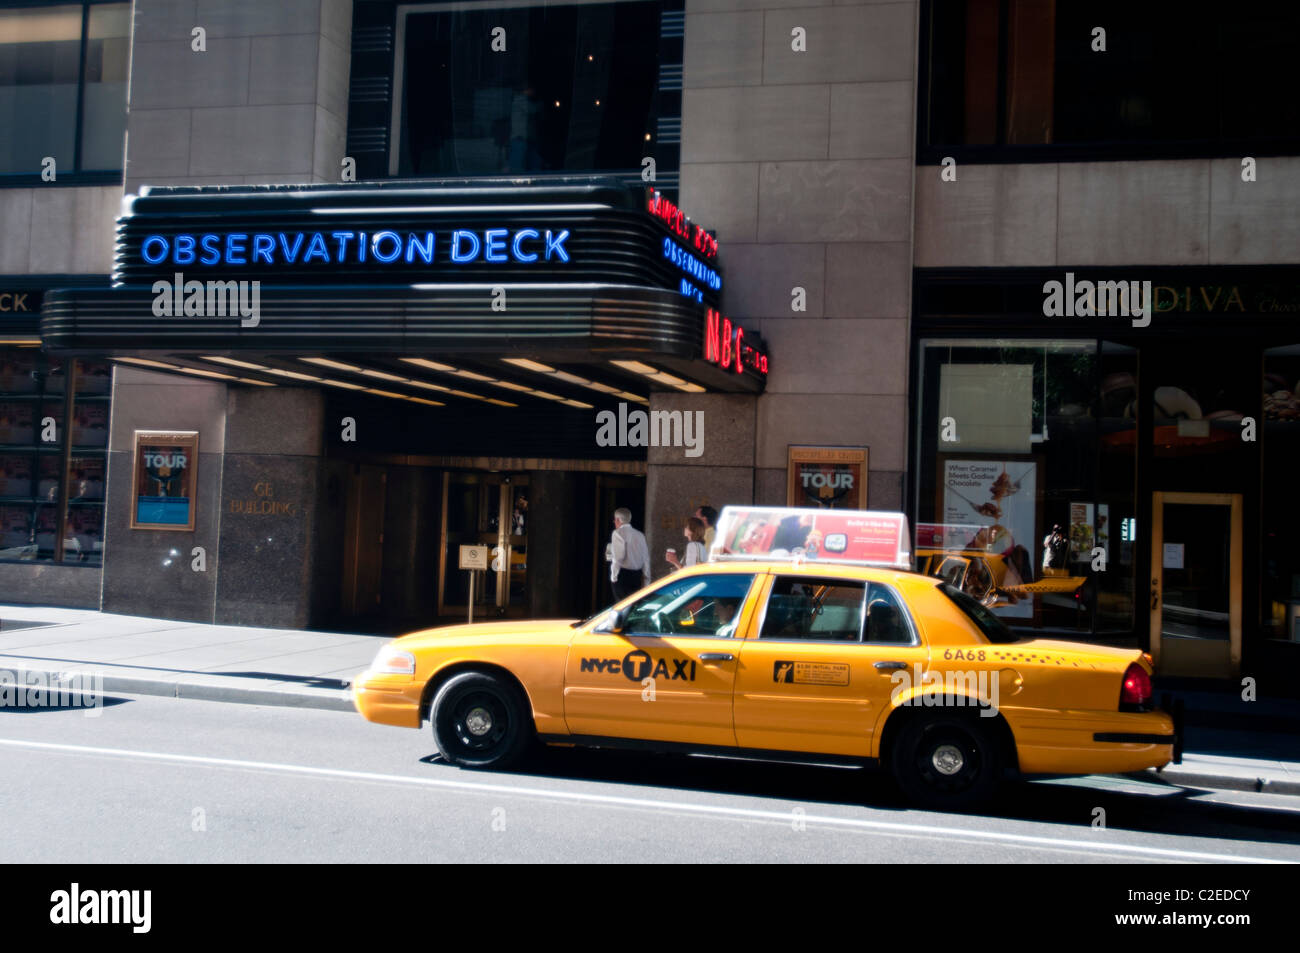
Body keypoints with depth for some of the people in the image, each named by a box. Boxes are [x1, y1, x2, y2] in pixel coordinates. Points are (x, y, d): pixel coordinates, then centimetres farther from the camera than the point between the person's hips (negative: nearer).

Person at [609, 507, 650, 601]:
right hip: (638, 575, 6)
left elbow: (618, 557, -16)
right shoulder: (640, 535, 10)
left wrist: (614, 576, -8)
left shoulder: (618, 533, -8)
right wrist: (646, 581, 15)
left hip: (623, 575, -6)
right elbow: (646, 559, 11)